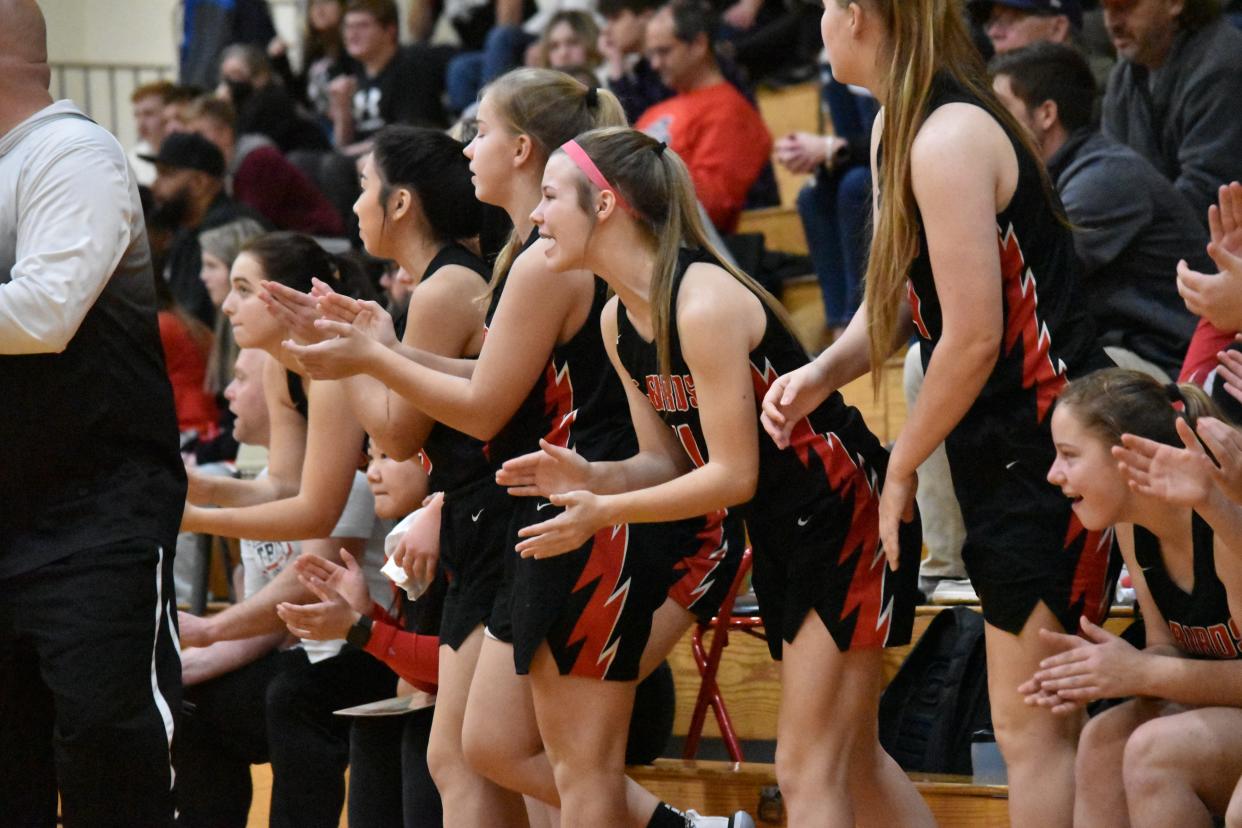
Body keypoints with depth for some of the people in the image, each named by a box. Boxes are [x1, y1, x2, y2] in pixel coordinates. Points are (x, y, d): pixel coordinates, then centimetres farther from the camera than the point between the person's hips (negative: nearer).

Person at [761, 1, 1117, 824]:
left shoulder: (947, 140, -20)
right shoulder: (897, 128, 10)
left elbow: (973, 337, -20)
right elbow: (901, 292, 15)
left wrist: (902, 467, -9)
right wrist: (823, 373, -3)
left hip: (1047, 444, -10)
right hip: (1001, 449, 10)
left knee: (1033, 725, -7)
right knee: (1034, 723, 12)